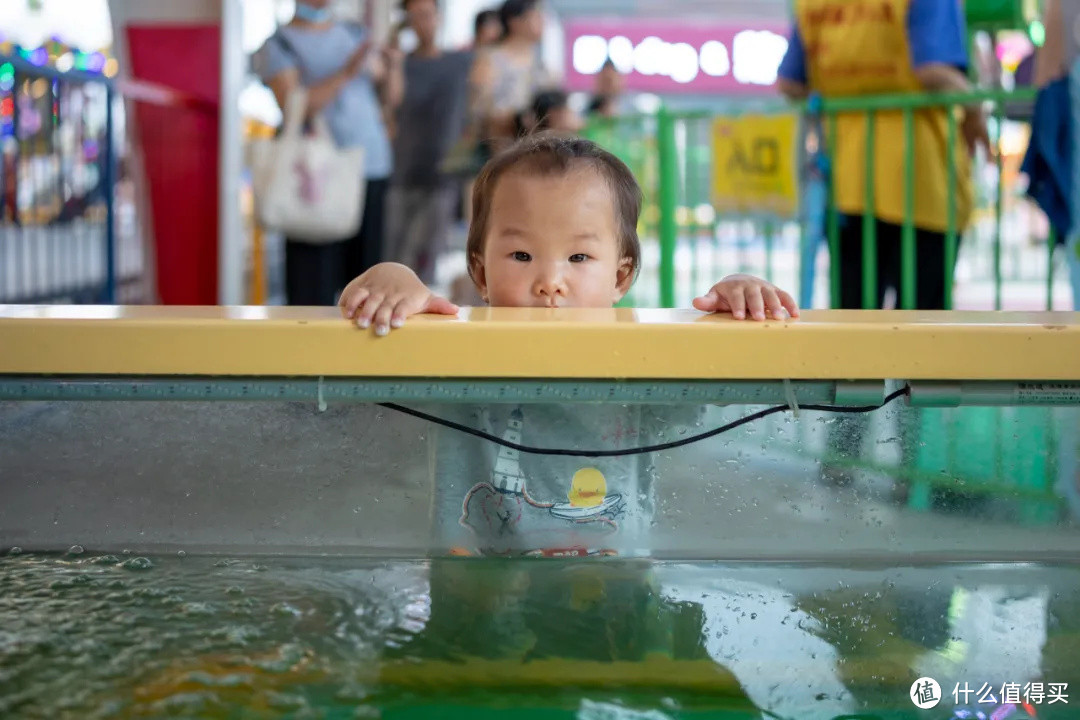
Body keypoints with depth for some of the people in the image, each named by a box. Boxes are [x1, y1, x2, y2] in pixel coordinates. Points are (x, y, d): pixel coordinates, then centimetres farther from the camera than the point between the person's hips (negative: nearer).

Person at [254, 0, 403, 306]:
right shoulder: (278, 45, 3)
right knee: (314, 284, -8)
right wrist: (346, 73, -17)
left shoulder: (357, 34, 19)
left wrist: (392, 68, -3)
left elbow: (391, 97, 18)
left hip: (373, 169, 5)